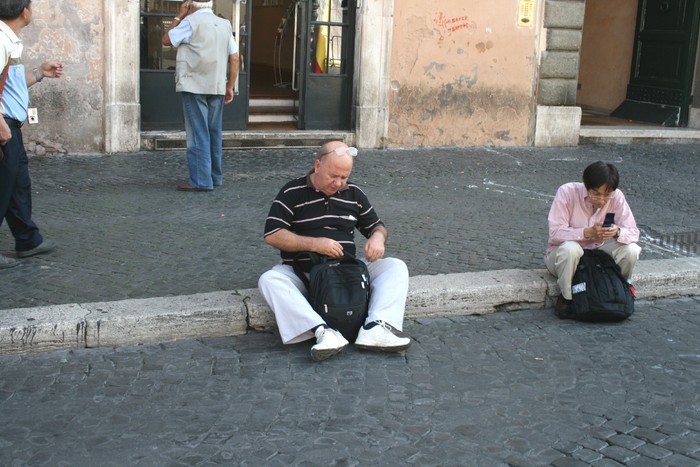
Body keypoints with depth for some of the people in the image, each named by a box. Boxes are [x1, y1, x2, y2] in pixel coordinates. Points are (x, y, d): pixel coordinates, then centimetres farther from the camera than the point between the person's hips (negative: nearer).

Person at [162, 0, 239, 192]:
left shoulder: (190, 22, -7)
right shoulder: (224, 24, 11)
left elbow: (166, 40, 4)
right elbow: (234, 58, 8)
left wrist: (179, 16, 11)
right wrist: (229, 87, 12)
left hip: (194, 86, -6)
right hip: (217, 87, 6)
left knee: (198, 133, -5)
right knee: (214, 133, 13)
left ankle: (201, 180, -7)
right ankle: (215, 176, 20)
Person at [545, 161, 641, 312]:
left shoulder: (616, 196, -12)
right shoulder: (567, 192, -22)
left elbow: (633, 233, -13)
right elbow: (555, 232, -26)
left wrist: (617, 232, -37)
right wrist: (588, 232, -39)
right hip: (563, 254, -3)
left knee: (631, 250, -22)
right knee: (570, 249, -38)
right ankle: (566, 298, -15)